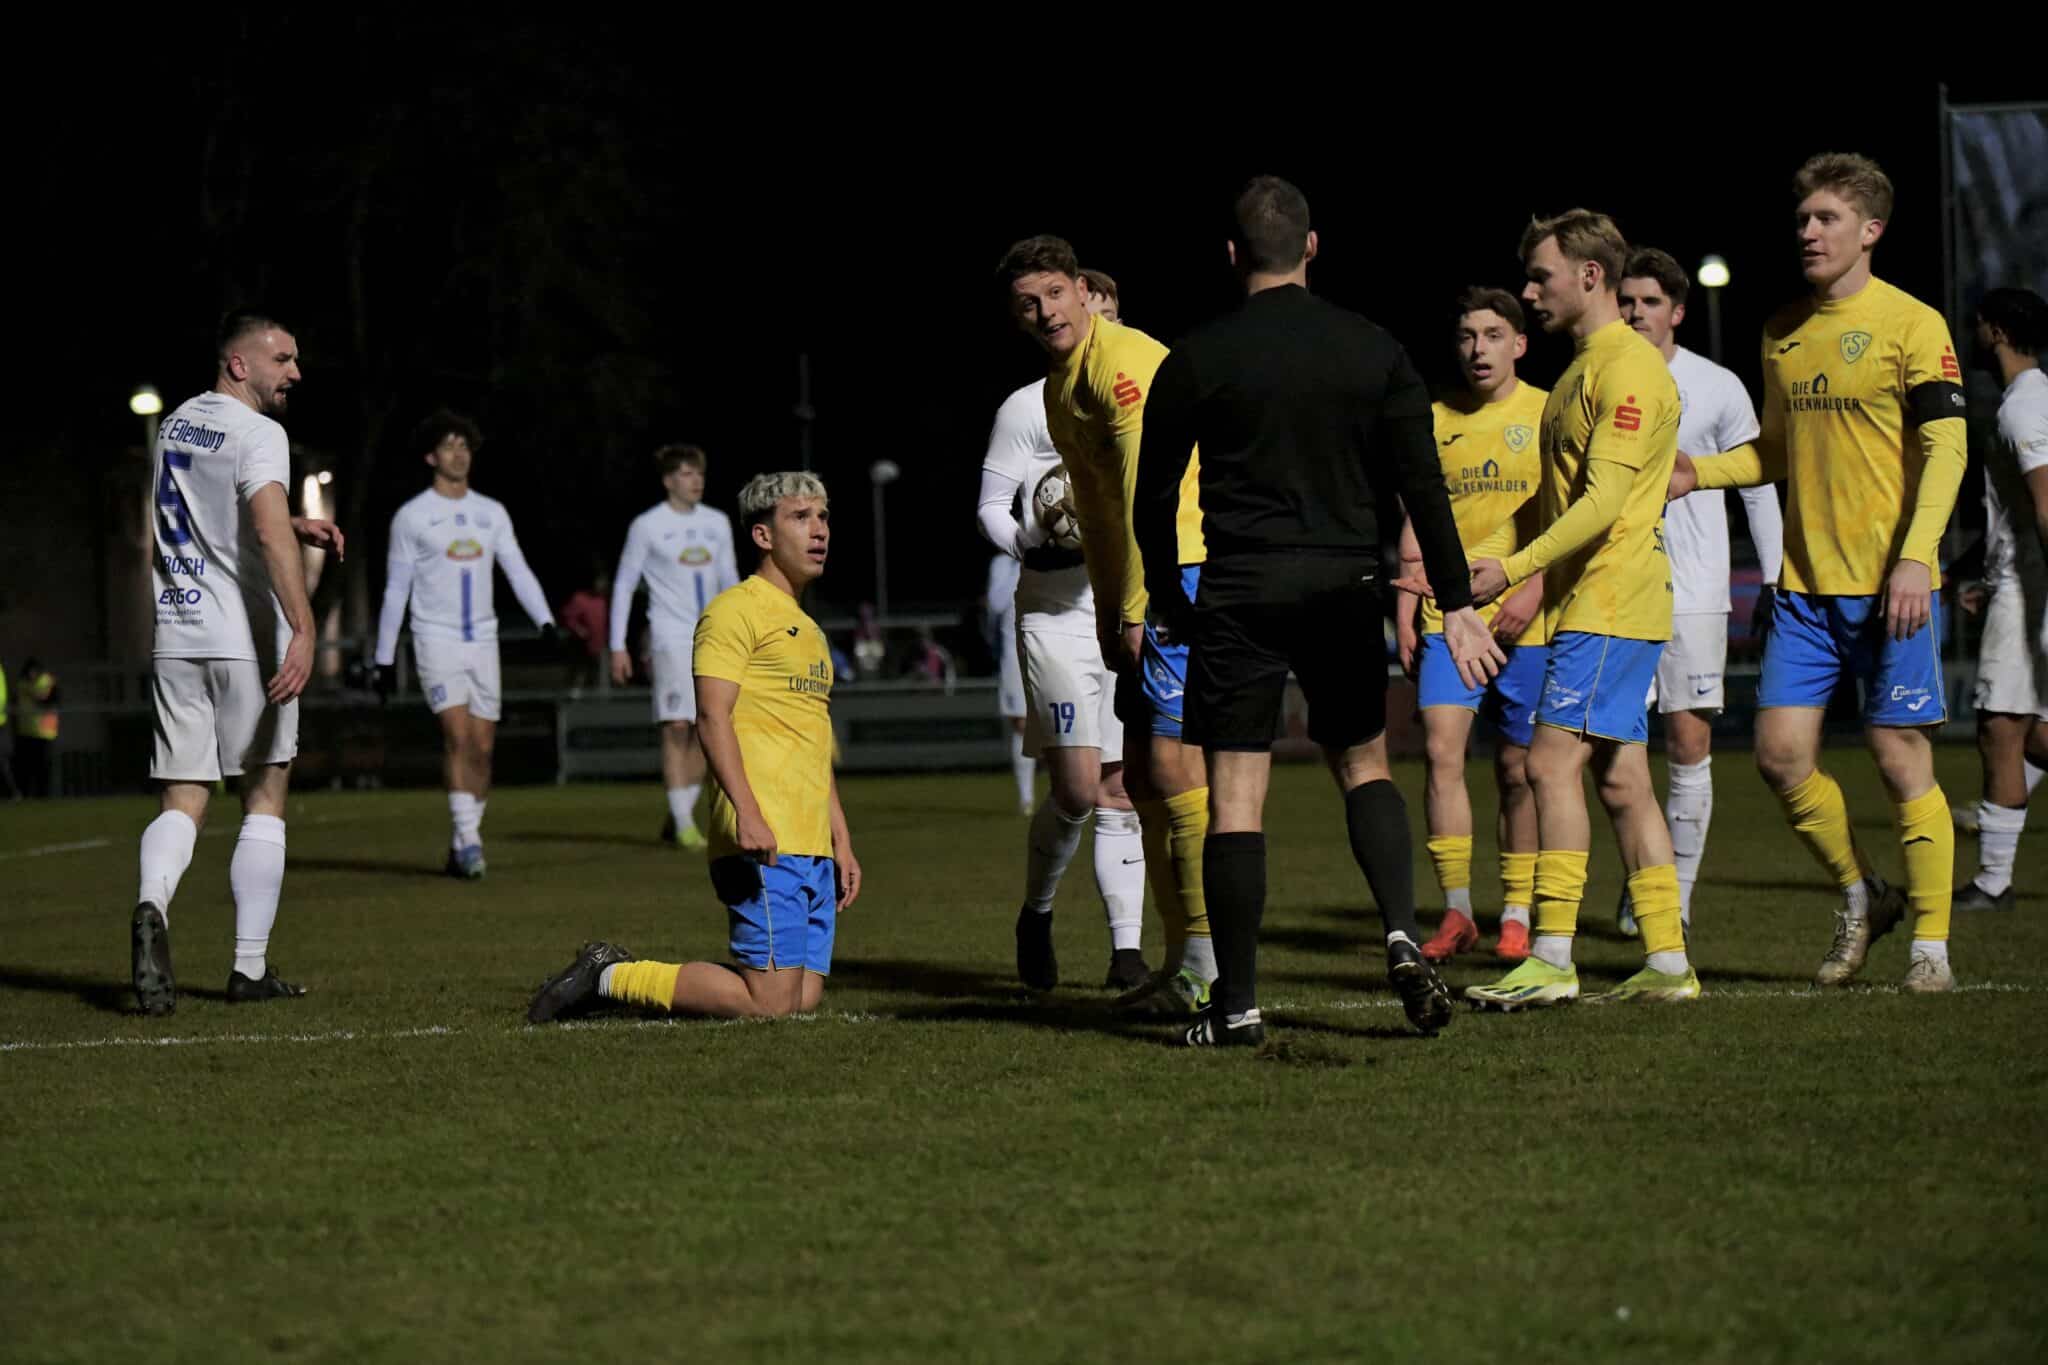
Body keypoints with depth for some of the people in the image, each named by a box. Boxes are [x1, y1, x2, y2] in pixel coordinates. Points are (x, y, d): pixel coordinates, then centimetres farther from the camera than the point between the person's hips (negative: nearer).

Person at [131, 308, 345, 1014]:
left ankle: (152, 907, -26)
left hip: (175, 636, 6)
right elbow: (269, 534, -27)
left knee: (182, 800, 4)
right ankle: (250, 968, 7)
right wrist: (303, 628, -34)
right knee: (264, 800, 6)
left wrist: (293, 526, 23)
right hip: (246, 638, -6)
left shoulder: (174, 426, 14)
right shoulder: (258, 434, -11)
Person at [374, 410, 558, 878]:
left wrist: (545, 620, -12)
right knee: (458, 734, -19)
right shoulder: (411, 517, 1)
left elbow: (518, 572, 5)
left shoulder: (492, 514, 11)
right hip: (436, 641, -4)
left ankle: (460, 849, 12)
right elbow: (395, 590, 4)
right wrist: (385, 659, 4)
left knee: (482, 747, 2)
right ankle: (469, 839, -21)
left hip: (482, 642, 4)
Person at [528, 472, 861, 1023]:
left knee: (806, 996, 0)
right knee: (770, 1002, -16)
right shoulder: (735, 611, -4)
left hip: (813, 850, 9)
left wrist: (842, 843, 24)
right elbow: (712, 716, -15)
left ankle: (620, 976, 12)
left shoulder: (809, 631, 26)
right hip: (761, 840, -9)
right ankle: (612, 977, -1)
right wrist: (747, 813, -26)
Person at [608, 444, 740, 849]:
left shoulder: (717, 523, 11)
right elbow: (624, 585, 2)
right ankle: (683, 825, -13)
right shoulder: (647, 526, -2)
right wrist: (618, 646, -3)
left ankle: (676, 820, 12)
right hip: (670, 637, -5)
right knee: (677, 726, -13)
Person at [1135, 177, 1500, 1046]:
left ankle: (1236, 1005, 0)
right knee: (1363, 765, 18)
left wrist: (1169, 600, 18)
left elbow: (1153, 501, 4)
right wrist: (1455, 604, 2)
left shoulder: (1195, 362, -2)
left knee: (1235, 797, 0)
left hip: (1239, 594, -2)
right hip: (1343, 587, 2)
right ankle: (1404, 939, -3)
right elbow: (1422, 485, 0)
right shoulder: (1375, 352, 3)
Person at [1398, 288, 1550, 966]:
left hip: (1524, 620, -2)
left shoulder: (1547, 415, 0)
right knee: (1441, 750, -11)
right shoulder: (1435, 421, 10)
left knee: (1518, 769, 4)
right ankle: (1456, 913, -6)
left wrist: (1534, 591, -15)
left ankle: (1516, 916, 13)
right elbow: (1417, 524, 13)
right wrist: (1404, 611, 5)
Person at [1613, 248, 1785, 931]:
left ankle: (1678, 895, 4)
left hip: (1694, 588, -1)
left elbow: (1757, 484, 7)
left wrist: (1774, 582, 3)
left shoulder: (1717, 387, 2)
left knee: (1689, 746, -3)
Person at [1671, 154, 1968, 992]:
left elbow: (1944, 449, -11)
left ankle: (1932, 943, 6)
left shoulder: (1910, 325, -6)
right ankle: (1861, 895, 21)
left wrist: (1915, 556, -21)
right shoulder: (1783, 333, 13)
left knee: (1900, 758, -4)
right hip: (1806, 584, 6)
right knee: (1781, 751, 0)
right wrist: (1698, 473, 5)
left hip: (1891, 584, -6)